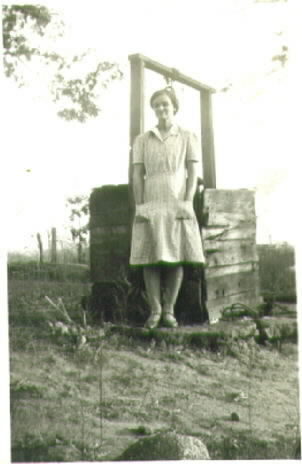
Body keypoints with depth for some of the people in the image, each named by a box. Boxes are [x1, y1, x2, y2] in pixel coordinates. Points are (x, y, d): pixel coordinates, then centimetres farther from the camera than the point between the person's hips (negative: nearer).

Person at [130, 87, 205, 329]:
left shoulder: (188, 137, 8)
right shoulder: (142, 140, 11)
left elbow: (193, 173, 3)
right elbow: (137, 175, 7)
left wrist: (188, 202, -9)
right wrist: (138, 205, -3)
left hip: (177, 203, -1)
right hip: (151, 204, 1)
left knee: (176, 257, -4)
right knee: (150, 259, -4)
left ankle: (169, 310, 3)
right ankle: (155, 310, 1)